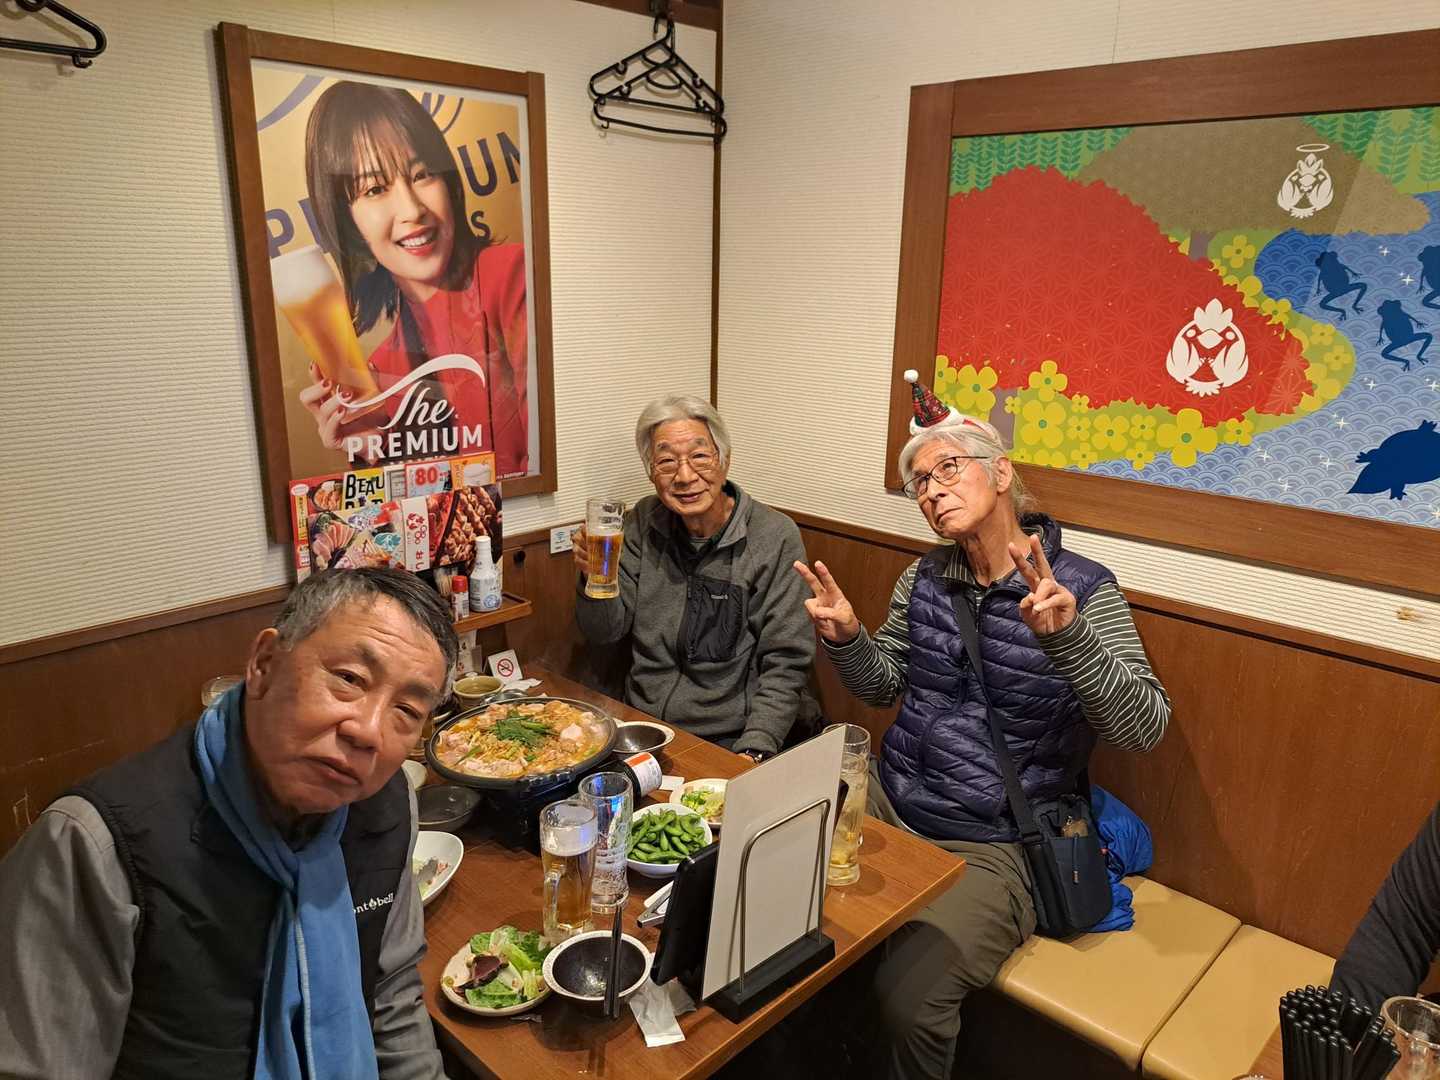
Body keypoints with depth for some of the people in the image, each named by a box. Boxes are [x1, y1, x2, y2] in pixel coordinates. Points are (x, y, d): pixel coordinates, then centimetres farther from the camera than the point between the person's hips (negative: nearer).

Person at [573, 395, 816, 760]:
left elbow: (785, 664, -8)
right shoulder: (644, 523, 4)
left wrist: (754, 752, -19)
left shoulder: (775, 538, -10)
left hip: (731, 741, -3)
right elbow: (605, 632, 5)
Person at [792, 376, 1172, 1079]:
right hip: (887, 803, 5)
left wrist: (1066, 634, -36)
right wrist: (847, 638, -8)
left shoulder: (1082, 589, -11)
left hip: (990, 847, -5)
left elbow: (1144, 727, -19)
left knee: (907, 997, -24)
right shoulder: (925, 578, 5)